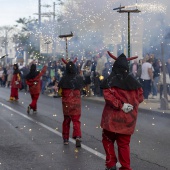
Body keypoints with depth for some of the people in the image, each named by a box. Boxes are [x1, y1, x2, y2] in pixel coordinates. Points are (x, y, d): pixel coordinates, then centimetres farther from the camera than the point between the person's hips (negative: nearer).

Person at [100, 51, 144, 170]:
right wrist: (132, 104, 3)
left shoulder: (111, 80, -8)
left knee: (108, 139, 14)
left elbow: (108, 95, -21)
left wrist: (120, 105, -18)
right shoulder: (133, 81, 6)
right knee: (124, 144, 11)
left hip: (113, 117, -3)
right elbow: (140, 96, 8)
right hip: (128, 118, 4)